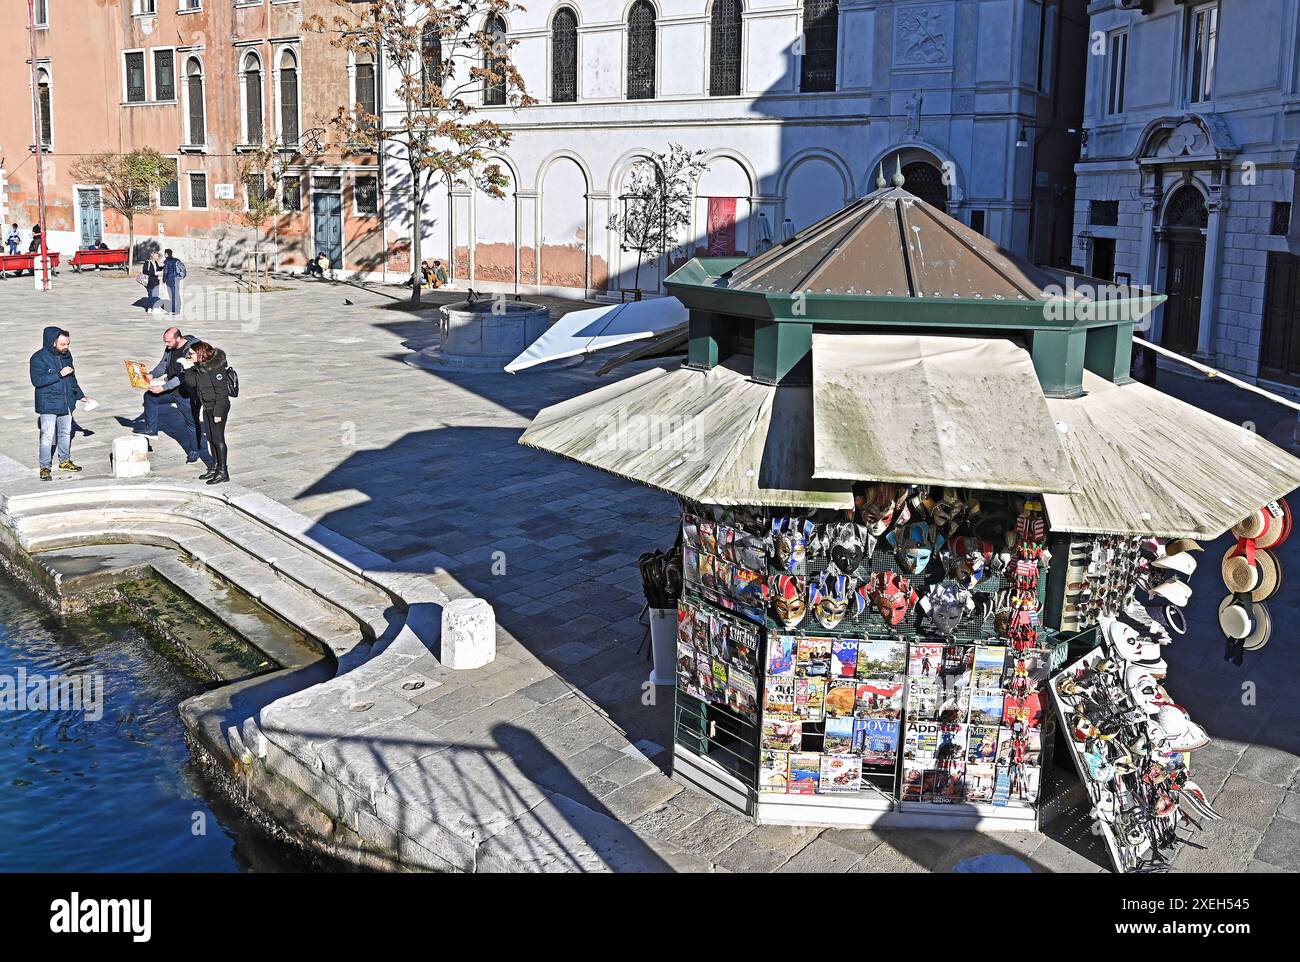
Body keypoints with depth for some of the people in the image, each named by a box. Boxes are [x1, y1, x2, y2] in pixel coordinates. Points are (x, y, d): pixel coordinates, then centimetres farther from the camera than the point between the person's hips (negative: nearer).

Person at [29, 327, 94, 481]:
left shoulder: (66, 355, 7)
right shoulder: (39, 358, -14)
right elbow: (37, 380, -22)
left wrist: (80, 396, 15)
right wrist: (59, 374, -26)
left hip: (66, 403, 6)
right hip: (48, 405, -6)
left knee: (66, 433, 16)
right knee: (47, 436, -5)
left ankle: (65, 461, 31)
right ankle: (45, 467, 3)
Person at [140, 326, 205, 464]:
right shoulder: (170, 348, -1)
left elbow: (183, 376, -28)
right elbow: (163, 364, 13)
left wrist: (163, 388, -28)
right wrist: (152, 375, -7)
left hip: (187, 393, -8)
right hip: (172, 389, 8)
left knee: (192, 423, 4)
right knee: (149, 396, 9)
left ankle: (194, 452, 20)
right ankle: (151, 429, 15)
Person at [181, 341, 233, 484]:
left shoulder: (216, 367, -21)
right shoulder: (199, 367, 5)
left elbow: (221, 391, -21)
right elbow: (191, 382, 3)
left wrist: (218, 412, -21)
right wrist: (187, 368, -7)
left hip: (219, 407, -9)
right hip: (207, 407, 9)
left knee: (218, 438, -5)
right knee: (210, 438, 14)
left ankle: (223, 471, 2)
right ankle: (215, 467, 24)